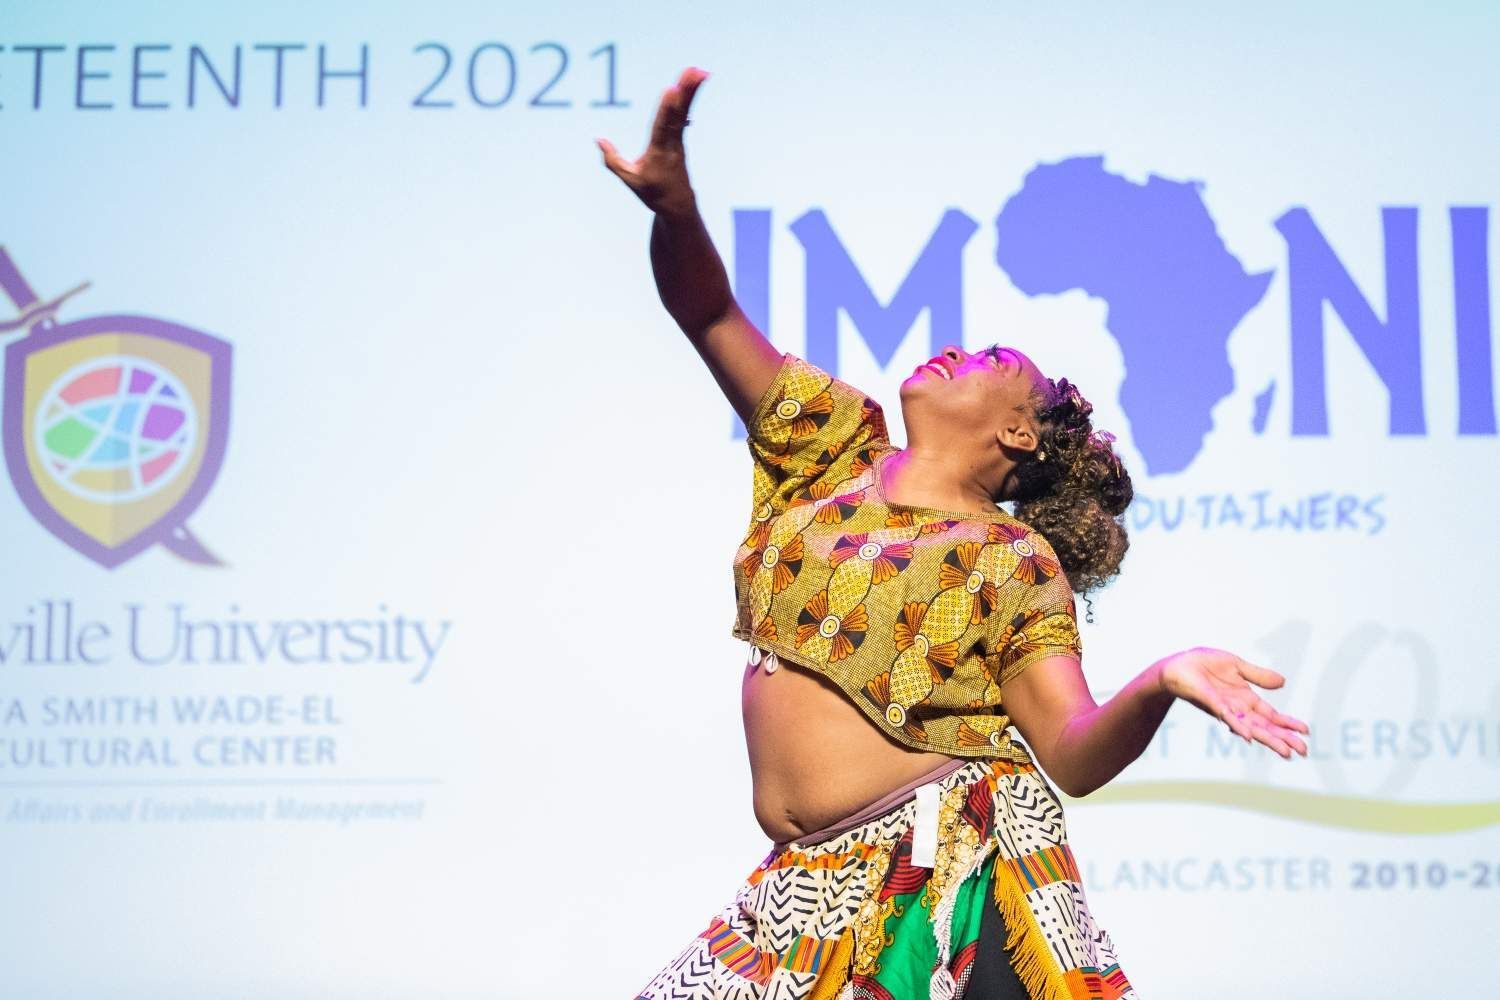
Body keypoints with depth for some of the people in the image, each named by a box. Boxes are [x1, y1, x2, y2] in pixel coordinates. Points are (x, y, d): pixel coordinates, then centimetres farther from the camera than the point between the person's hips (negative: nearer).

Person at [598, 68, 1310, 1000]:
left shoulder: (1011, 563, -2)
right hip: (816, 887, 5)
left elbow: (1076, 756, -9)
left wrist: (1158, 683, -31)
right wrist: (674, 204, -15)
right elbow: (707, 313, 6)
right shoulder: (838, 445, 12)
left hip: (950, 878, -5)